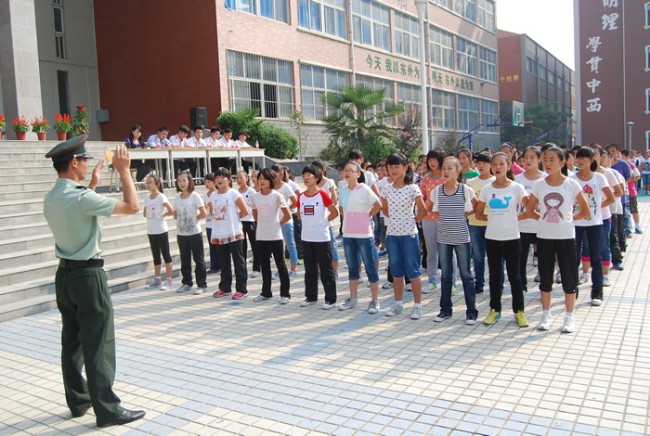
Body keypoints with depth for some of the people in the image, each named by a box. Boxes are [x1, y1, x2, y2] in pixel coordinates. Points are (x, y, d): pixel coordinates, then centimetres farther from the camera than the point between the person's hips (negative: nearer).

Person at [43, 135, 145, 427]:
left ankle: (78, 400, 26)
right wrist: (124, 170, -8)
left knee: (72, 341, 14)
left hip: (65, 274, 9)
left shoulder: (52, 198, 7)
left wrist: (91, 184, 28)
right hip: (88, 275, -9)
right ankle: (107, 410, 3)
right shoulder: (81, 198, -21)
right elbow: (133, 206, -17)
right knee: (98, 344, -3)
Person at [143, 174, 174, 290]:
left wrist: (162, 215, -5)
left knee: (166, 255, 0)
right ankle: (157, 279, 22)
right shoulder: (147, 198, 7)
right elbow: (145, 213, 18)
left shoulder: (161, 197, -12)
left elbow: (172, 211, -17)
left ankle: (169, 280, 5)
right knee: (156, 256, 13)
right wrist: (149, 216, 2)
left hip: (161, 230, -7)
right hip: (151, 231, 7)